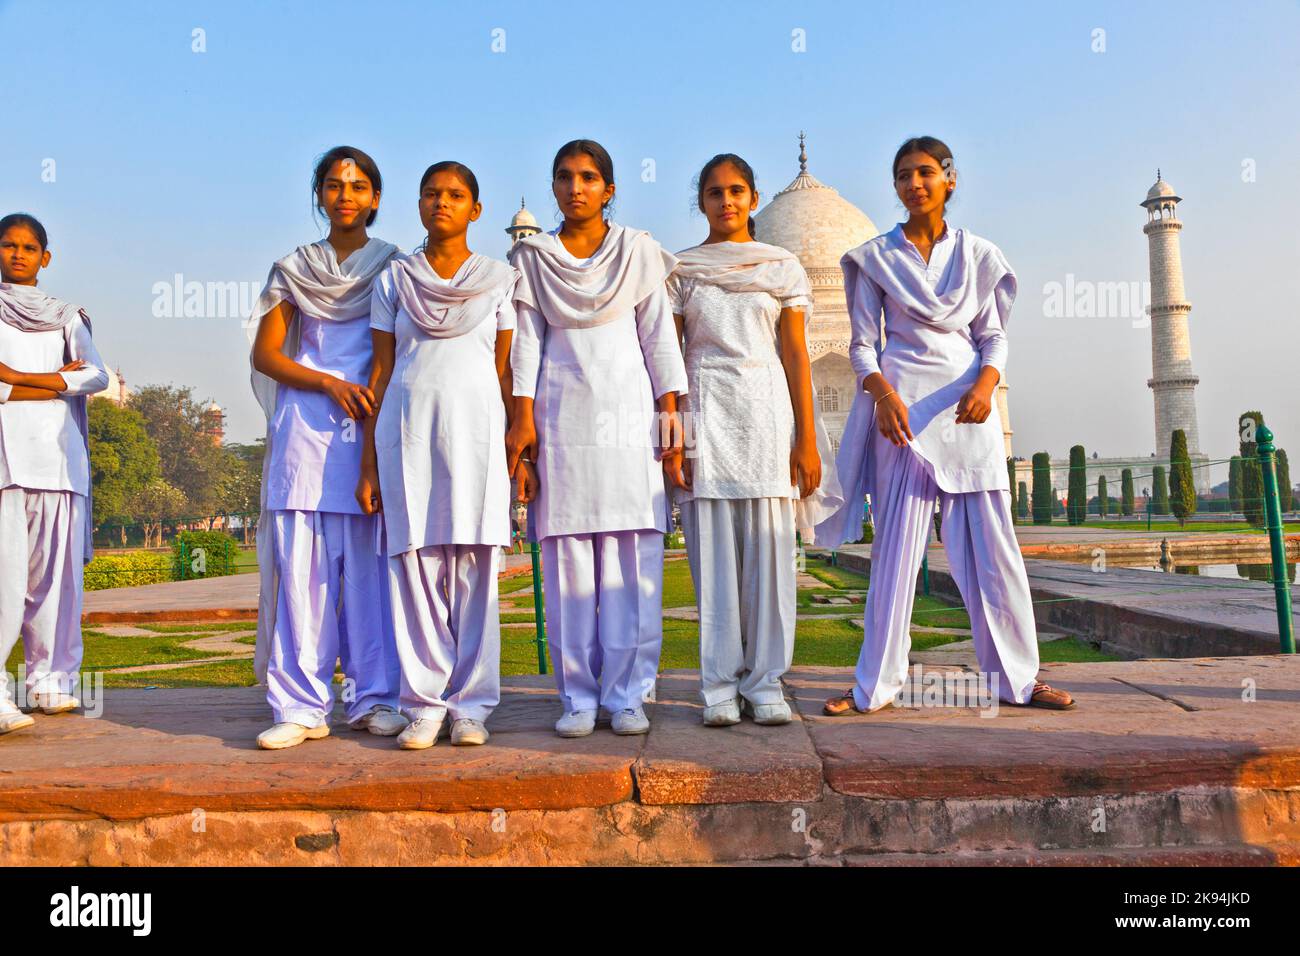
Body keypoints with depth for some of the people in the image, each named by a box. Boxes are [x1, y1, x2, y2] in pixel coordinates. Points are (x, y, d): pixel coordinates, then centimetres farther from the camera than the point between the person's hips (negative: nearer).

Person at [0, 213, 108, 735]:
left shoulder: (65, 315, 20)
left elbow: (97, 376, 4)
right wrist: (55, 380, -5)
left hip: (60, 455, 3)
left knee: (57, 572, 1)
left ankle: (51, 682, 7)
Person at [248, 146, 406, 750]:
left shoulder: (394, 266, 11)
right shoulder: (293, 269, 15)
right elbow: (265, 354, 9)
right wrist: (330, 384, -7)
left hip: (373, 423, -1)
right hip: (306, 426, 1)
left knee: (370, 560, -2)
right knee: (300, 563, -3)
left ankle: (373, 698, 7)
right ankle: (301, 707, 3)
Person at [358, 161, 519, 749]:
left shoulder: (500, 280, 10)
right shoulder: (393, 280, 13)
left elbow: (507, 371, 8)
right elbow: (380, 372, 10)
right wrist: (369, 463, 5)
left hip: (476, 430, -1)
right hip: (407, 431, 1)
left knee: (474, 567, -2)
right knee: (415, 566, -1)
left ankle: (471, 706, 7)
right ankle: (424, 706, 8)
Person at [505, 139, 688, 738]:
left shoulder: (638, 252, 10)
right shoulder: (532, 257, 11)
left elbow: (659, 338, 8)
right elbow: (527, 341, 8)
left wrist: (671, 417, 0)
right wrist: (522, 419, -2)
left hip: (628, 418, 0)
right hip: (561, 420, 1)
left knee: (633, 562, -3)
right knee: (567, 561, -1)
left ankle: (627, 696, 6)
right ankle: (577, 698, 8)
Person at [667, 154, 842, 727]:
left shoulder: (783, 267, 11)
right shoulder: (679, 270, 10)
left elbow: (796, 355, 6)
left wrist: (807, 439, -1)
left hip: (767, 409, 1)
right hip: (705, 414, 0)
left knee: (768, 551, -1)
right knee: (714, 551, -1)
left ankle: (765, 684, 8)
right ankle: (721, 687, 7)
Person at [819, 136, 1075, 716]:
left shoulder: (978, 255, 11)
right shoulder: (875, 257, 7)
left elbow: (994, 336, 10)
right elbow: (863, 342, 4)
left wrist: (986, 383, -11)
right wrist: (882, 392, -15)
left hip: (967, 405, 2)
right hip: (902, 403, -1)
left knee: (991, 544, 2)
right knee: (896, 544, -3)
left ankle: (1016, 678, 13)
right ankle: (876, 685, 5)